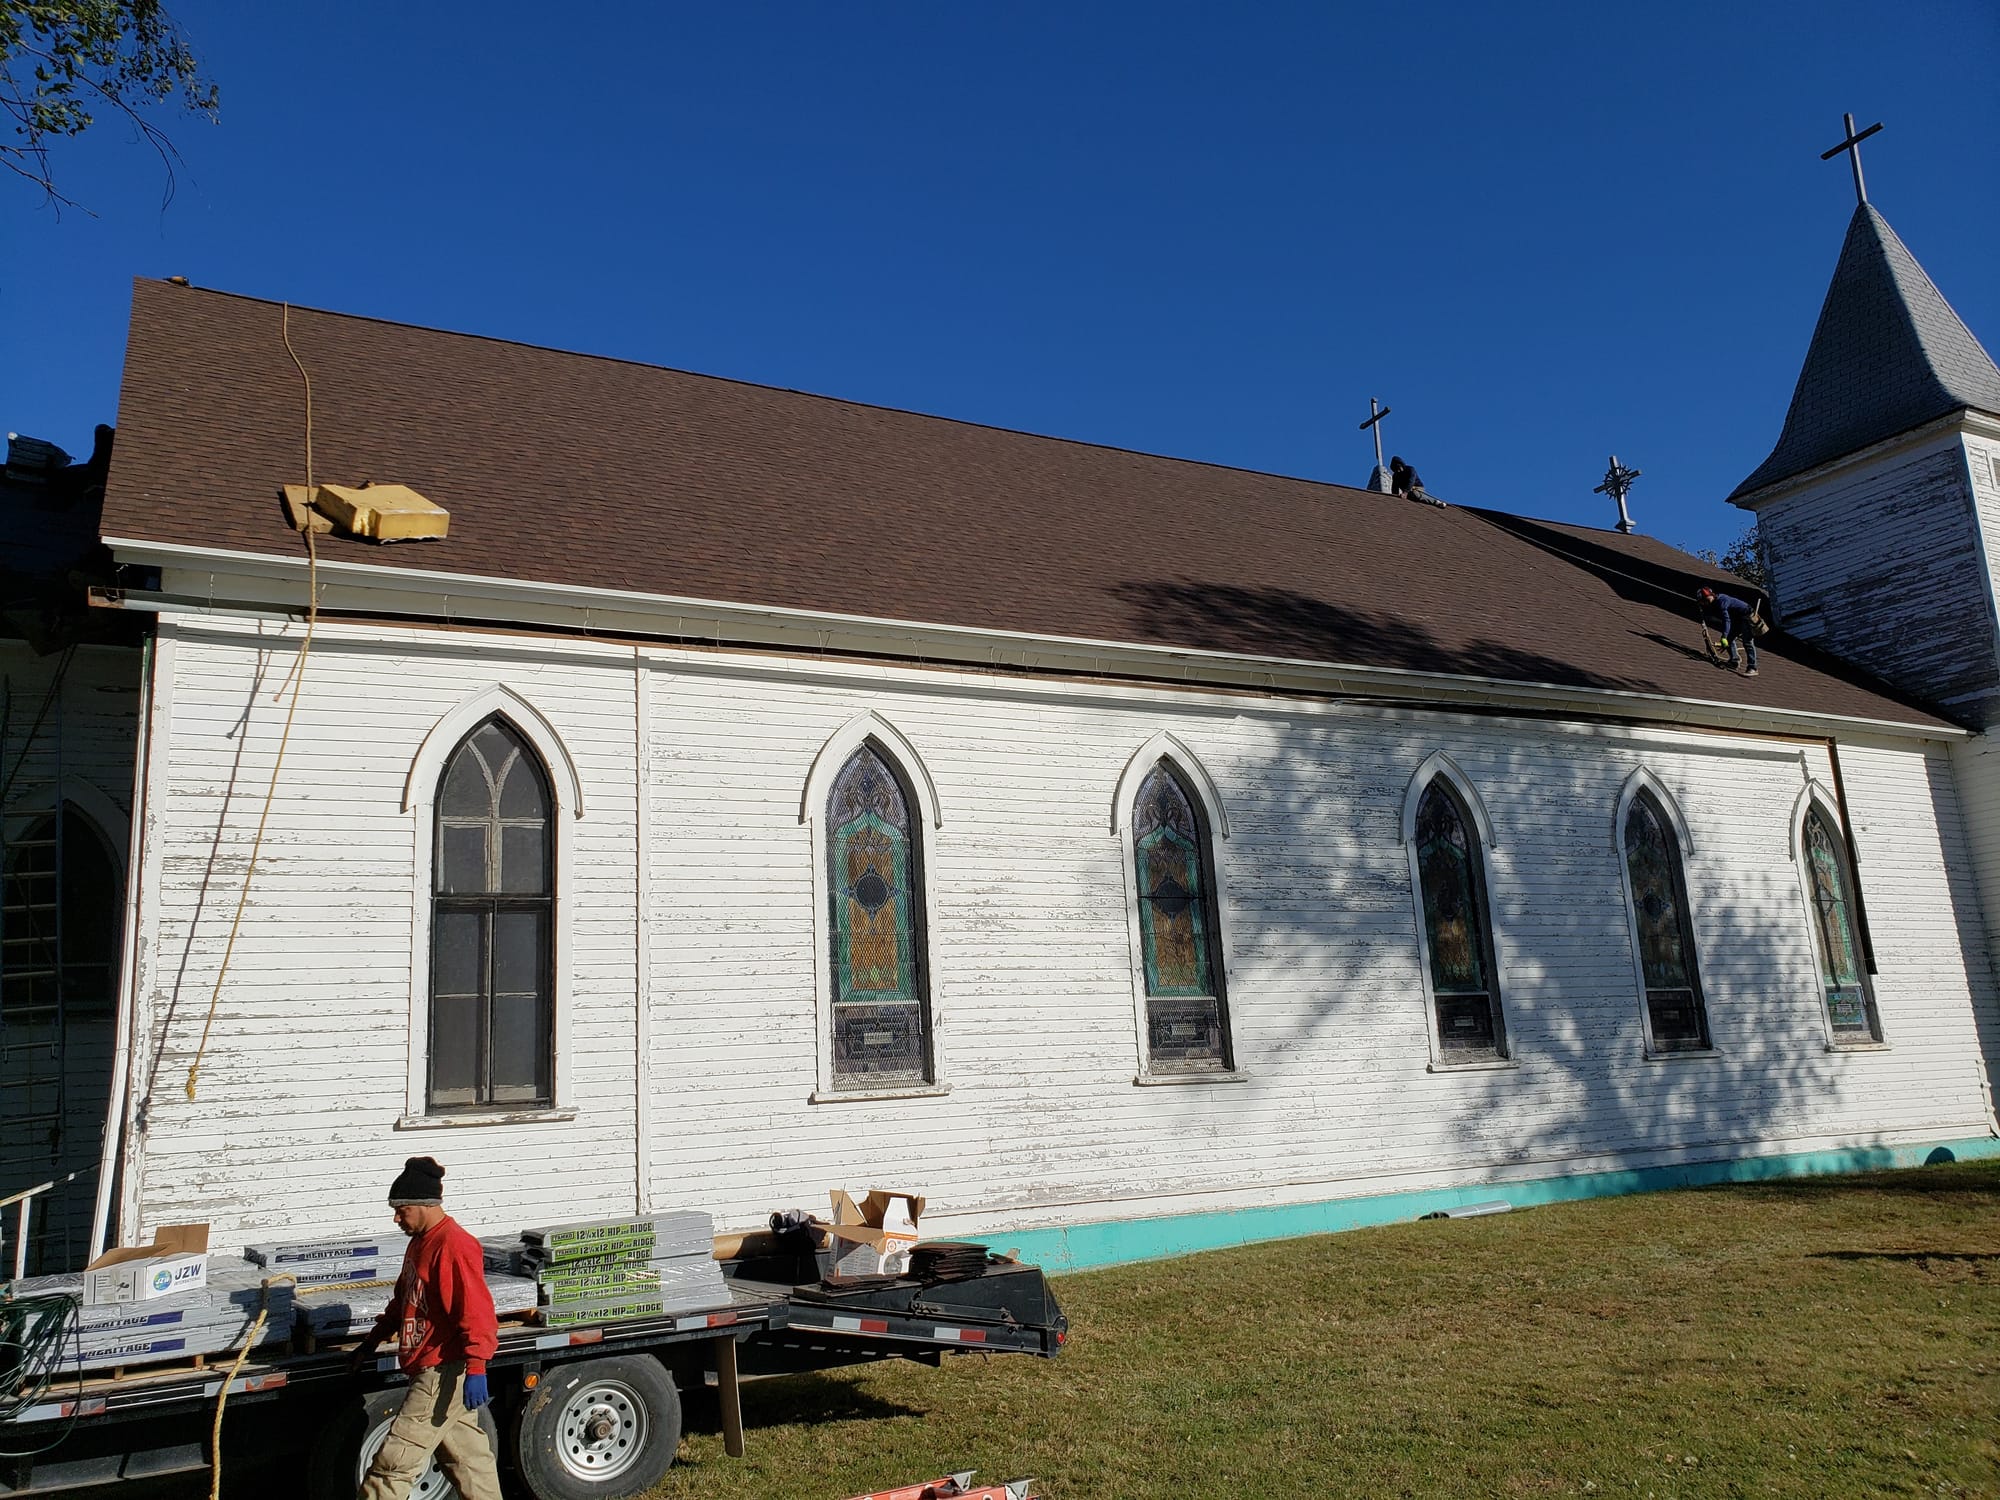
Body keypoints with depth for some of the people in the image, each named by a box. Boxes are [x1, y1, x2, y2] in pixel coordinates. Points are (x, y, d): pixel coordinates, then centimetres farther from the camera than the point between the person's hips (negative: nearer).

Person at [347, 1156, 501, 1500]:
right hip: (432, 1371, 10)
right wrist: (372, 1341, 28)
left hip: (445, 1372, -10)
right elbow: (403, 1301, 27)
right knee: (466, 1455, 16)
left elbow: (476, 1312, -25)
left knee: (395, 1459, -6)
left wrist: (475, 1369, -28)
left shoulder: (454, 1245, -19)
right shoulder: (419, 1242, 14)